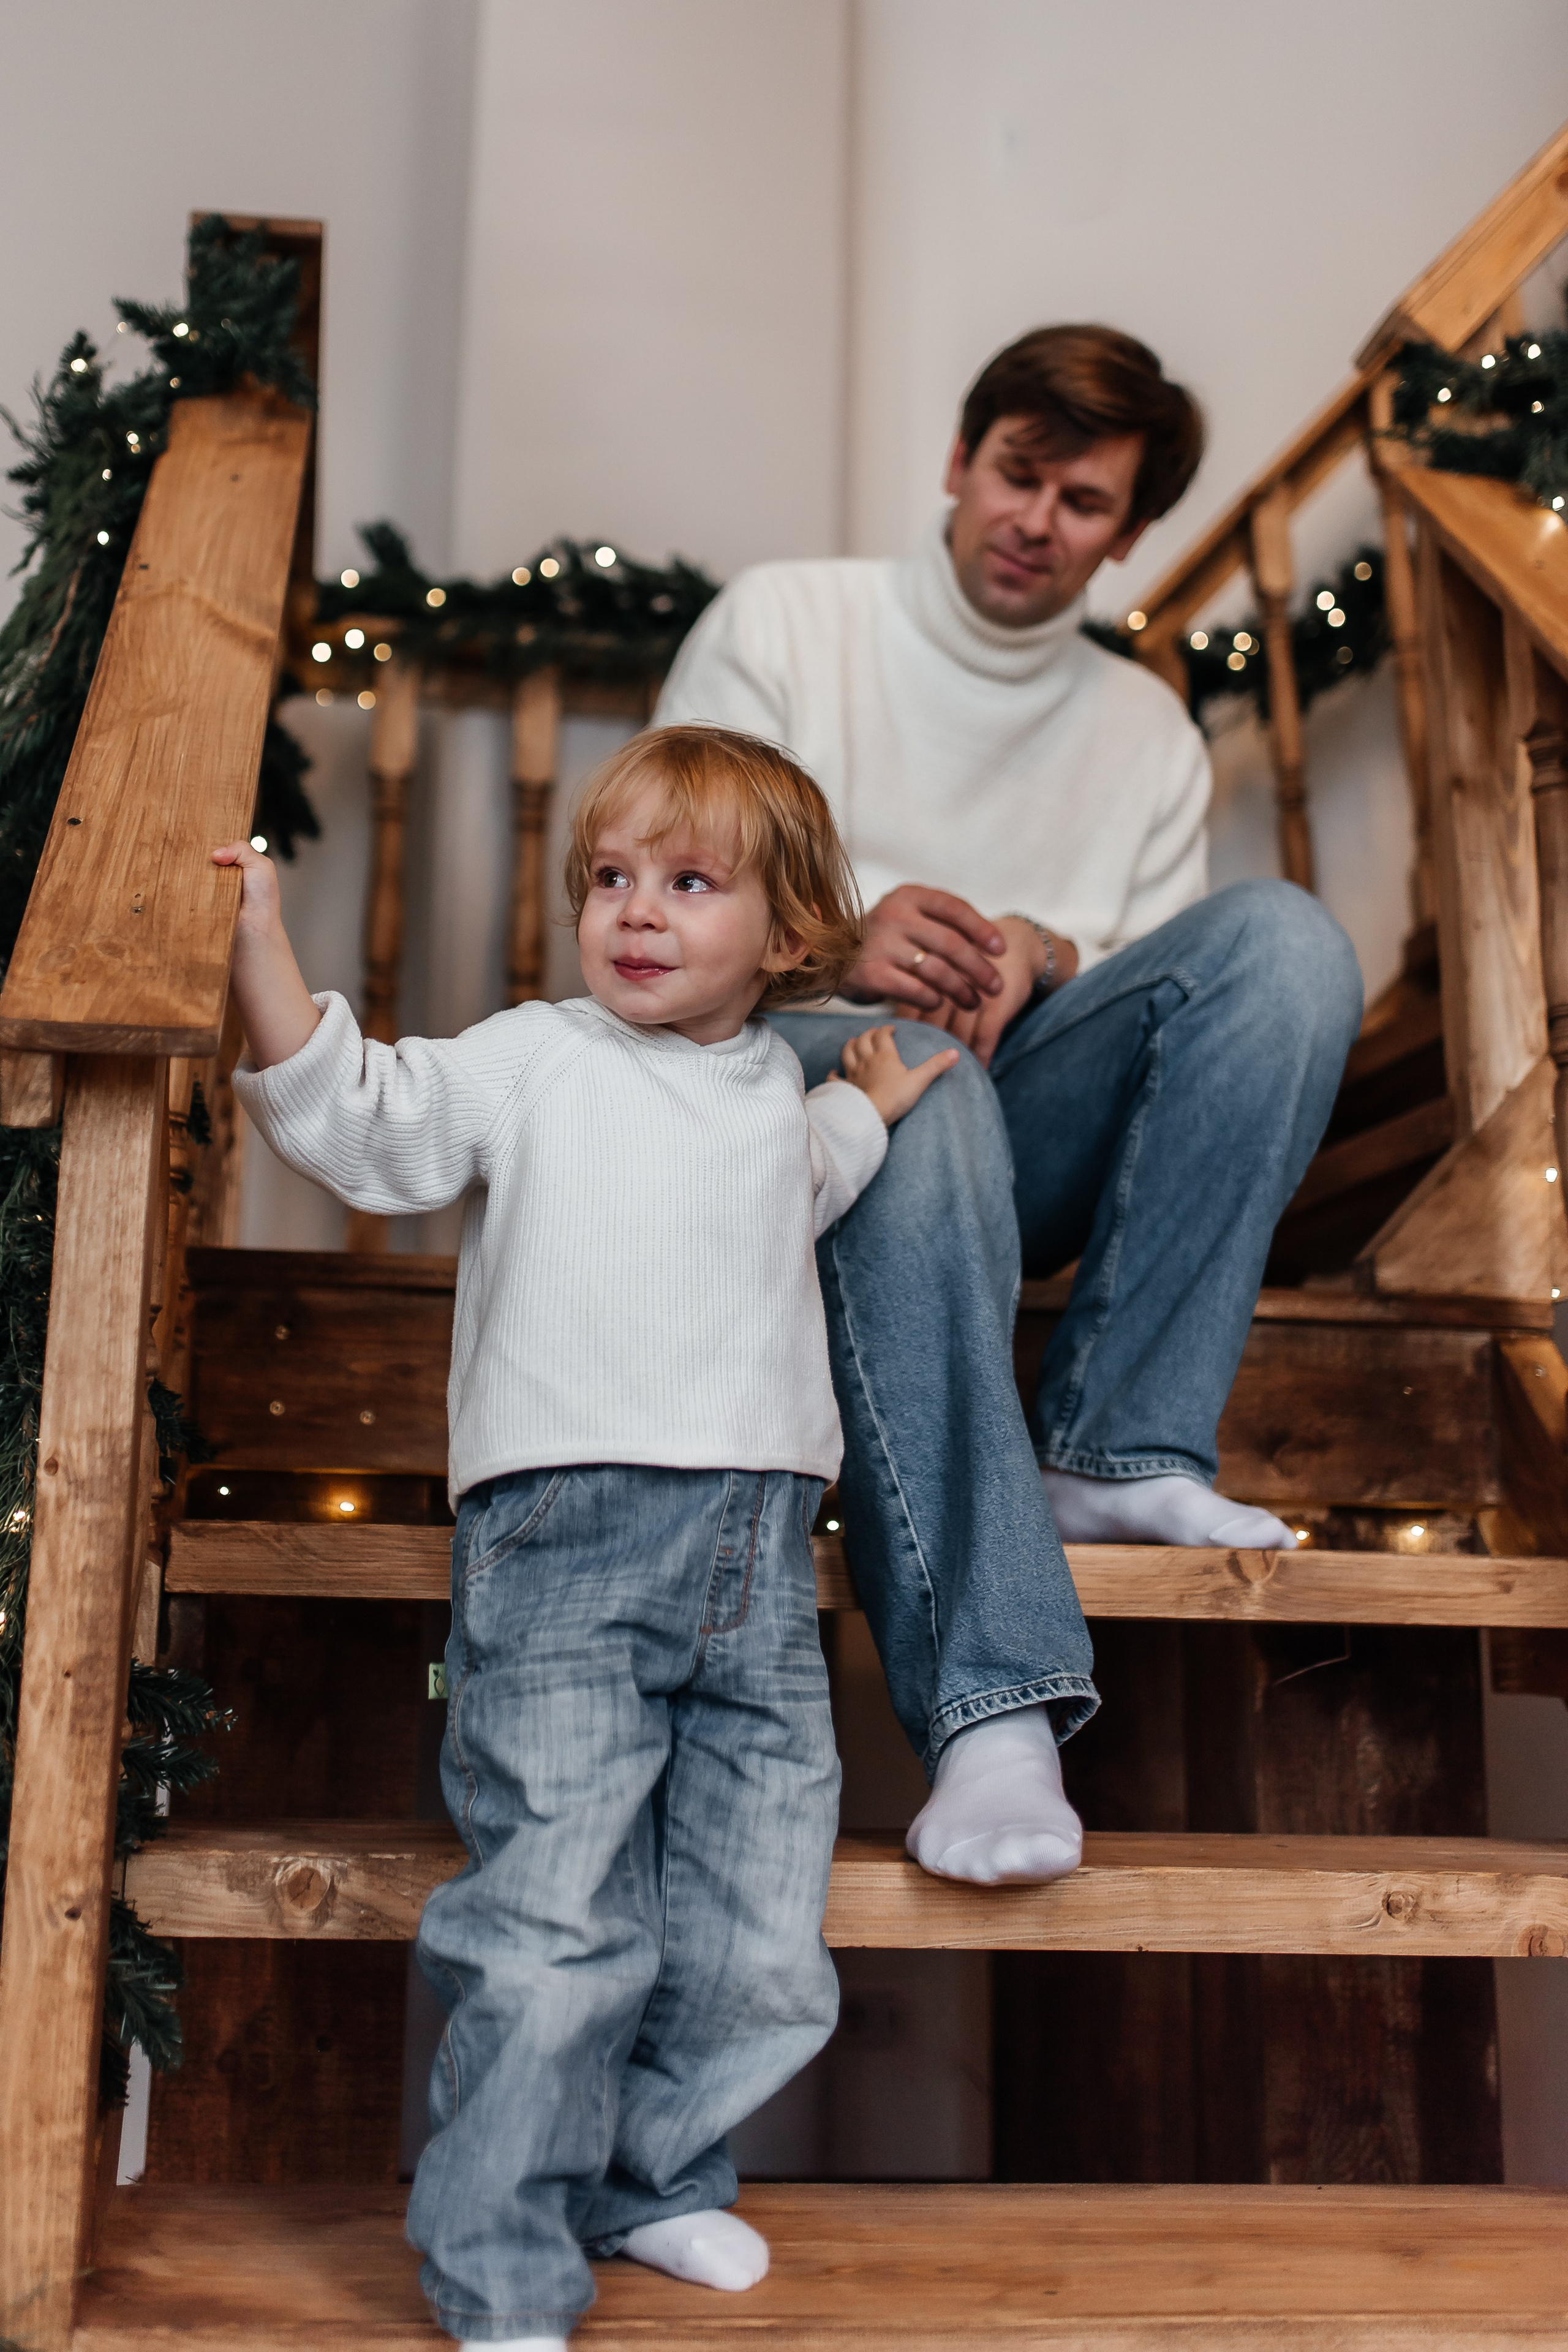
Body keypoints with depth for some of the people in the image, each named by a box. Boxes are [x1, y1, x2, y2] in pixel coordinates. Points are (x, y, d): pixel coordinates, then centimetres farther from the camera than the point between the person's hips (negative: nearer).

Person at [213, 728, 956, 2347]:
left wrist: (876, 1103, 34)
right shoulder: (530, 1063, 6)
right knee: (554, 1936, -9)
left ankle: (649, 2173, 32)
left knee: (760, 1951, 6)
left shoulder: (782, 1092, 20)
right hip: (565, 1544, -4)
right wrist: (258, 938, -12)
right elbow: (351, 1118, -5)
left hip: (759, 1564, 5)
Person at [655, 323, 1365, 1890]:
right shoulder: (782, 621, 12)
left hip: (1020, 1164, 3)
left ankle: (1116, 1453, -27)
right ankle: (989, 1704, -50)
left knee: (1284, 935, -21)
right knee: (914, 1078, -41)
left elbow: (1178, 999, 11)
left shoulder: (1146, 730, 21)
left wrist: (1041, 953, -13)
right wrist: (838, 939, -20)